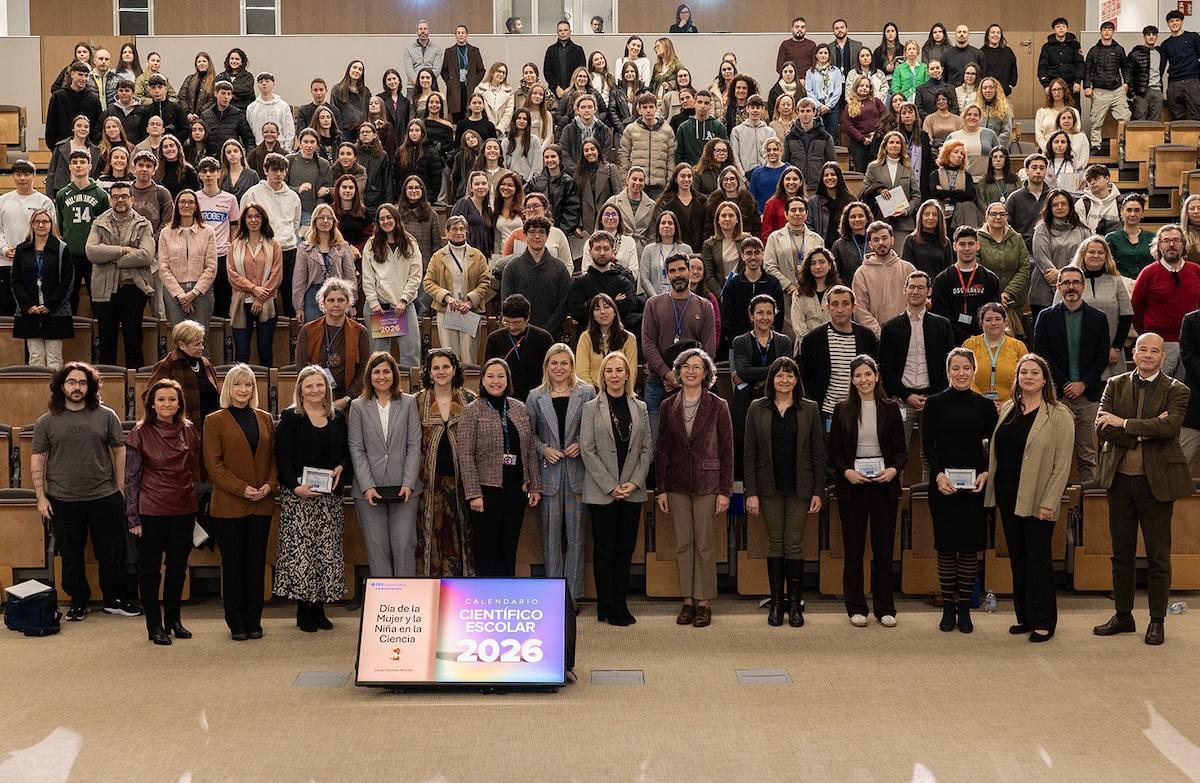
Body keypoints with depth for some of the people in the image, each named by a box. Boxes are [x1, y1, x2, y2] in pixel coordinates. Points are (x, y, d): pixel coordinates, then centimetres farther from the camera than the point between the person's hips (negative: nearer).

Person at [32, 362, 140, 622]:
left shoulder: (106, 416, 1)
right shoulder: (46, 422, 2)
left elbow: (119, 451, 5)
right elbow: (38, 460, 4)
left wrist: (121, 489, 1)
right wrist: (41, 496, -1)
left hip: (104, 498, 0)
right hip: (63, 501, 0)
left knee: (113, 552, 6)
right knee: (71, 556, 10)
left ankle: (114, 599, 21)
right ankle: (78, 601, 24)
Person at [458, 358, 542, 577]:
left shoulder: (520, 409, 9)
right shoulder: (472, 411, -5)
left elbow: (530, 450, 12)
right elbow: (465, 455, -9)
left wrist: (535, 486, 8)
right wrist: (474, 493, -14)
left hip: (516, 487, 4)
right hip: (487, 489, -4)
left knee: (509, 549, 10)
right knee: (486, 551, 2)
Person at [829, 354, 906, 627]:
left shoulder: (890, 408, 5)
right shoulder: (842, 410, 4)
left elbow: (902, 449, 5)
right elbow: (833, 451, 3)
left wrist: (894, 469, -14)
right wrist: (846, 471, -14)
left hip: (884, 485, 0)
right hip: (852, 486, 0)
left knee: (884, 548, 3)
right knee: (853, 548, 4)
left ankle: (885, 608, 12)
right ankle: (856, 608, 13)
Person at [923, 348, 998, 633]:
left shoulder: (985, 405, 6)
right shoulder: (935, 403, 2)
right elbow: (927, 444, -2)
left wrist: (986, 473, -10)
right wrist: (939, 475, -16)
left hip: (975, 485, 1)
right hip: (943, 484, -1)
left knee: (970, 546, 3)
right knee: (946, 546, 2)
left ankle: (964, 608, 13)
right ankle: (948, 607, 12)